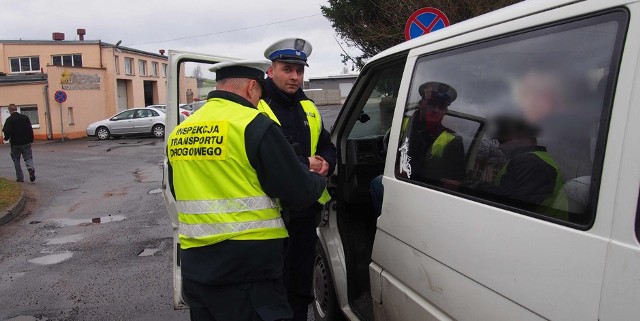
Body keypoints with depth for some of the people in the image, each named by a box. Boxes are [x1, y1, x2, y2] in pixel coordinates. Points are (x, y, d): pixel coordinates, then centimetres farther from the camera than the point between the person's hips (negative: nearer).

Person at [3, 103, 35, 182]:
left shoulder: (9, 120, -10)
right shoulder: (25, 117, 0)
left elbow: (7, 131, -14)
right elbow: (30, 129, 1)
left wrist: (6, 138, 7)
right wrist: (31, 139, 9)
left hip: (15, 144, -2)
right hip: (26, 143, 2)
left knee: (16, 160, 11)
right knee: (28, 158, 6)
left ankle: (20, 177, 13)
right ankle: (31, 168, -25)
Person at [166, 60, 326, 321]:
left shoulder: (179, 133, 8)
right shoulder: (254, 125, -14)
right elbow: (298, 193, -12)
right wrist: (318, 180, 9)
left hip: (195, 267, 7)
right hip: (247, 272, -7)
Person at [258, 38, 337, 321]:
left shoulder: (307, 108, 13)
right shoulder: (256, 109, -13)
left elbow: (327, 146, 19)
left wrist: (326, 162, -4)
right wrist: (304, 164, -21)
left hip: (307, 210, 7)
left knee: (300, 286, 21)